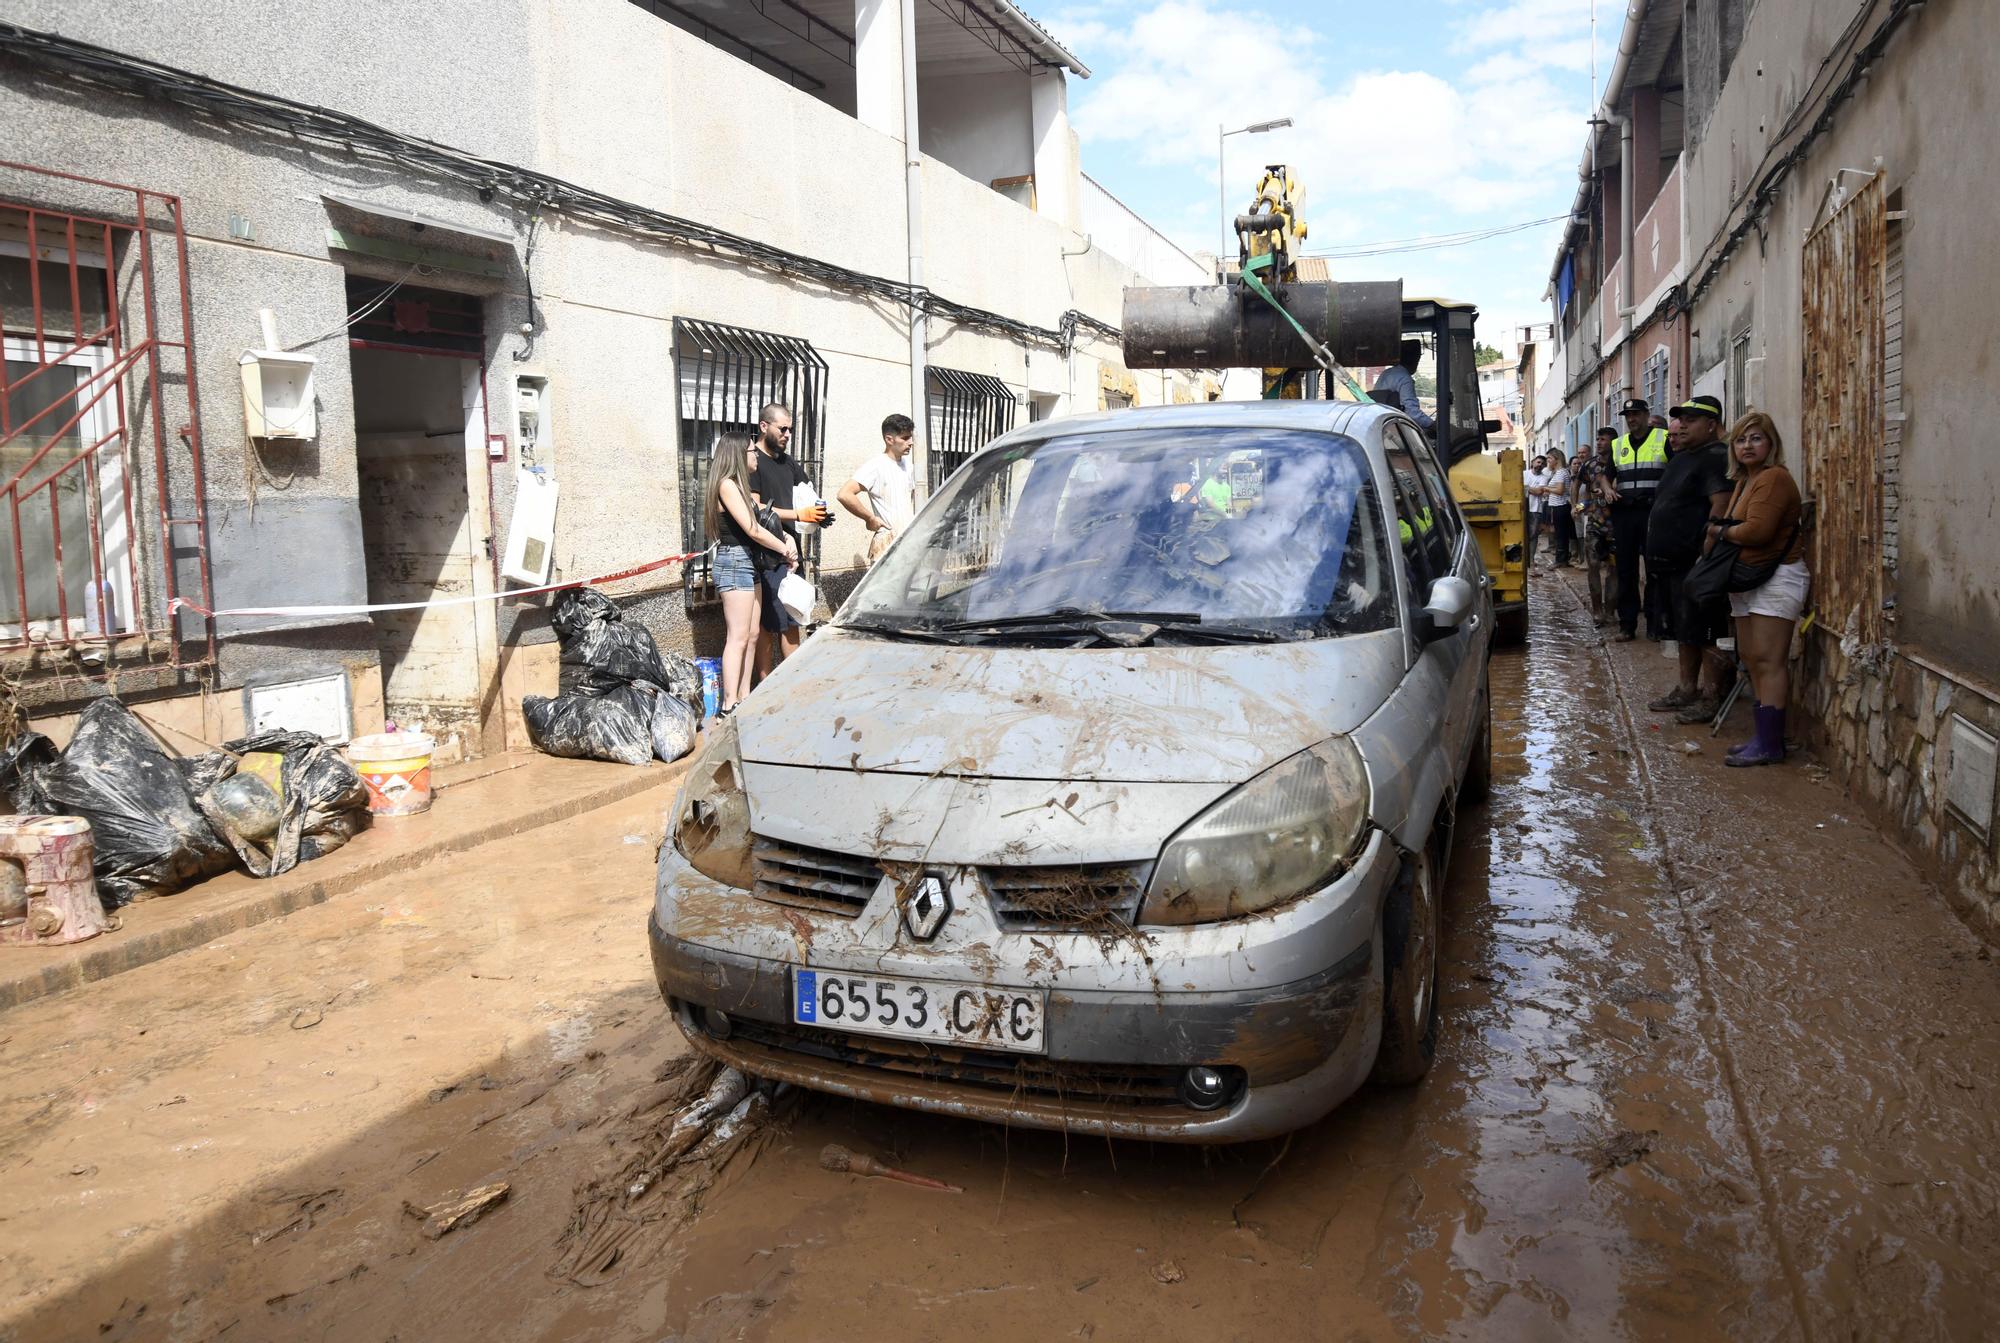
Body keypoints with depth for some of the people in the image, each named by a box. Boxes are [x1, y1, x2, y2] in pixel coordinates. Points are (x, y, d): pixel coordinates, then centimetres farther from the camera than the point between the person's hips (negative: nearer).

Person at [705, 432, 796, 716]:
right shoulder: (727, 485, -13)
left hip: (750, 563, 10)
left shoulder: (739, 485, 18)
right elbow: (752, 529, -17)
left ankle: (744, 697, 17)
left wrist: (786, 538, 1)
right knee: (738, 637, -11)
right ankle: (729, 706, -11)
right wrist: (785, 550, -6)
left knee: (752, 635, 11)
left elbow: (761, 521, 18)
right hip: (734, 562, -10)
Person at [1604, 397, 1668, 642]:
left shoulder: (1664, 440, 1)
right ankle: (1627, 624, 11)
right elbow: (1607, 475, 24)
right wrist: (1609, 489, 3)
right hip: (1624, 512, 4)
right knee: (1625, 570, 6)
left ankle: (1655, 622, 8)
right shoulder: (1617, 445, 15)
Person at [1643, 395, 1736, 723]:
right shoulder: (1681, 458, 19)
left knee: (1704, 633, -4)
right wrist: (1656, 554, 20)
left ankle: (1711, 697, 1)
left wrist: (1706, 552, -28)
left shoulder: (1716, 458, -12)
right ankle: (1686, 689, 26)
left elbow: (1721, 505, -23)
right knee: (1683, 631, 16)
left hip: (1695, 562, -10)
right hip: (1672, 561, 10)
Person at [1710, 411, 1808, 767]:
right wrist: (1722, 531, -6)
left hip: (1776, 578, -10)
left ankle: (1770, 744, -9)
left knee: (1768, 661, -10)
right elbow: (1732, 525, 16)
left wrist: (1719, 531, -5)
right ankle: (1764, 736, 16)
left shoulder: (1774, 478, -13)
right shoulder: (1743, 481, 18)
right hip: (1747, 579, 10)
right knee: (1752, 659, 10)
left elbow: (1757, 531, -21)